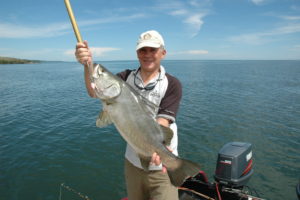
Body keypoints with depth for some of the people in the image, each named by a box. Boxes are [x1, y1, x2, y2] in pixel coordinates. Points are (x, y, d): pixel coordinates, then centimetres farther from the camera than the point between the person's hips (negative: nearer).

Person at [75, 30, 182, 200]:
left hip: (161, 166, -3)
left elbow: (163, 121, -22)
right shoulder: (126, 77, -1)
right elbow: (95, 92, -14)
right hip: (132, 162, 4)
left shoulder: (172, 84, -11)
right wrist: (88, 65, -31)